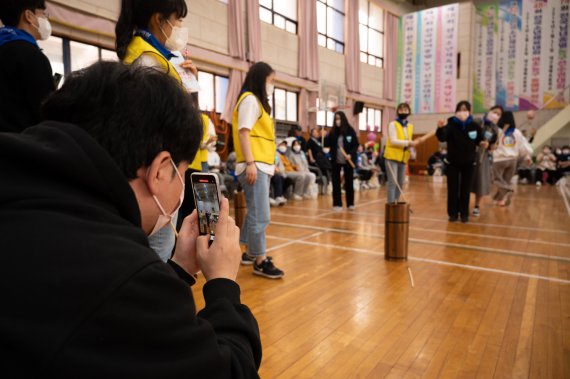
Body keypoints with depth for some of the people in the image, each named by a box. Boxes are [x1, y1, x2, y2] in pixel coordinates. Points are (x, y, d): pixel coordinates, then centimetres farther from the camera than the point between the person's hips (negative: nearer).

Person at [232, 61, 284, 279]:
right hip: (254, 167, -10)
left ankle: (250, 252, 25)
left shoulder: (258, 101, 23)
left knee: (254, 213, 15)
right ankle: (260, 261, -1)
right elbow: (243, 132, -15)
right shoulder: (250, 99, -6)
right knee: (260, 216, -9)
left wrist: (269, 162, 16)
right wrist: (250, 163, -22)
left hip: (262, 166, 10)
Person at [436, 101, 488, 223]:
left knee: (465, 189, 7)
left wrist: (483, 143, -15)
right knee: (453, 189, 4)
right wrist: (440, 128, -46)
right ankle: (453, 213, 12)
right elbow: (442, 138, -26)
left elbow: (479, 139, 8)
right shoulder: (451, 124, -10)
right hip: (453, 161, -1)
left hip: (468, 162, 2)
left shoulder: (474, 125, -3)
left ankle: (464, 213, 16)